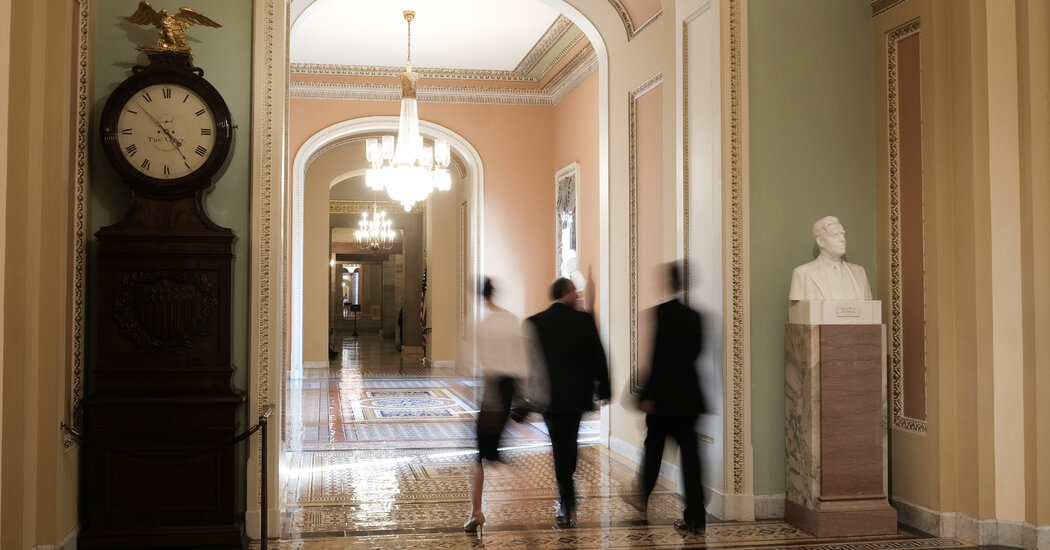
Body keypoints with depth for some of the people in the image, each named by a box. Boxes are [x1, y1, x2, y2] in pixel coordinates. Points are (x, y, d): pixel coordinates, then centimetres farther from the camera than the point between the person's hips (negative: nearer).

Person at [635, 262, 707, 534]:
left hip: (663, 397, -4)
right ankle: (695, 517, 1)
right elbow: (696, 353, 11)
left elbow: (657, 357, -17)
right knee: (689, 451, 3)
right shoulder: (693, 315, 4)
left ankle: (642, 498, 33)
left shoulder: (658, 313, -14)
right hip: (688, 396, 4)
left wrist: (647, 395, -14)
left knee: (653, 446, 14)